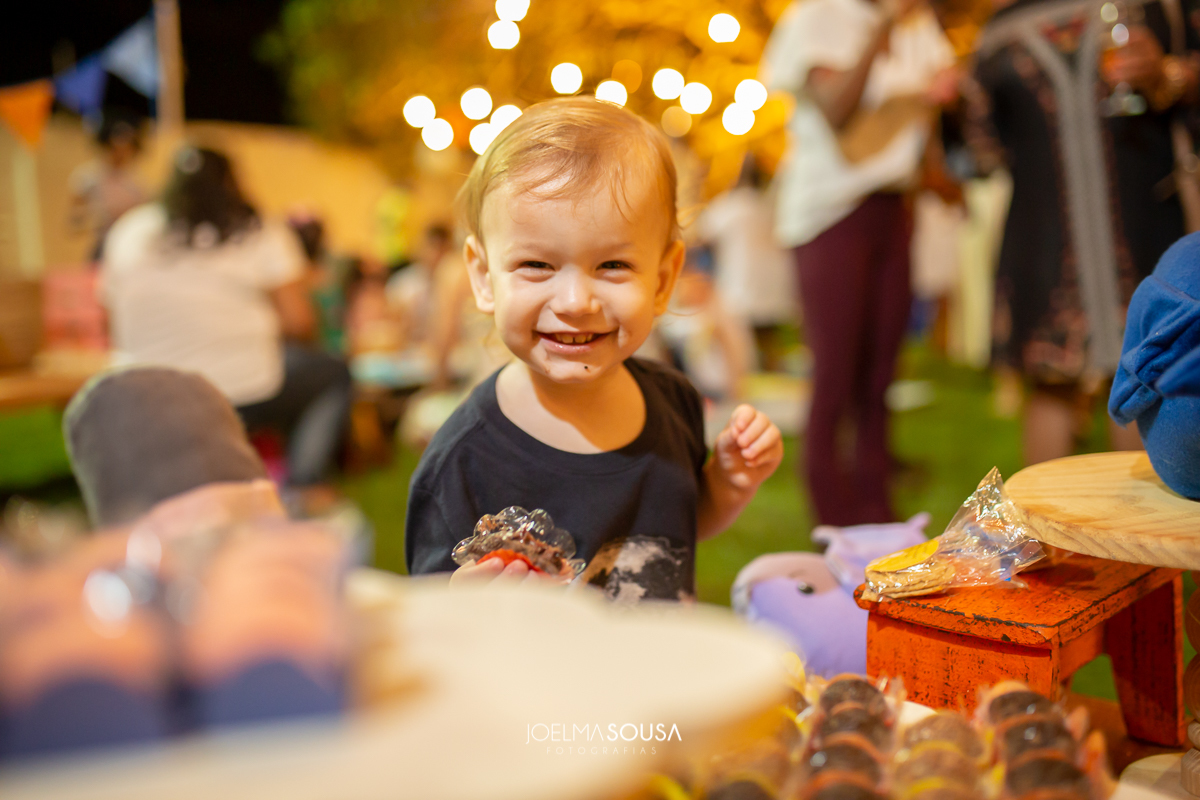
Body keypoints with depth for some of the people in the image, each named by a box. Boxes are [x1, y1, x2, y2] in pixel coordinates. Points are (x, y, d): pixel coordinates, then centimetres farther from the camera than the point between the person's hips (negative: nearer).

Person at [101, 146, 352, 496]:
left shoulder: (126, 231, 4)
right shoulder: (262, 235, -7)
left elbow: (119, 333, 9)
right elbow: (299, 325, -9)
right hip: (245, 394, -5)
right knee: (334, 374, 19)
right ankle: (301, 491, 8)